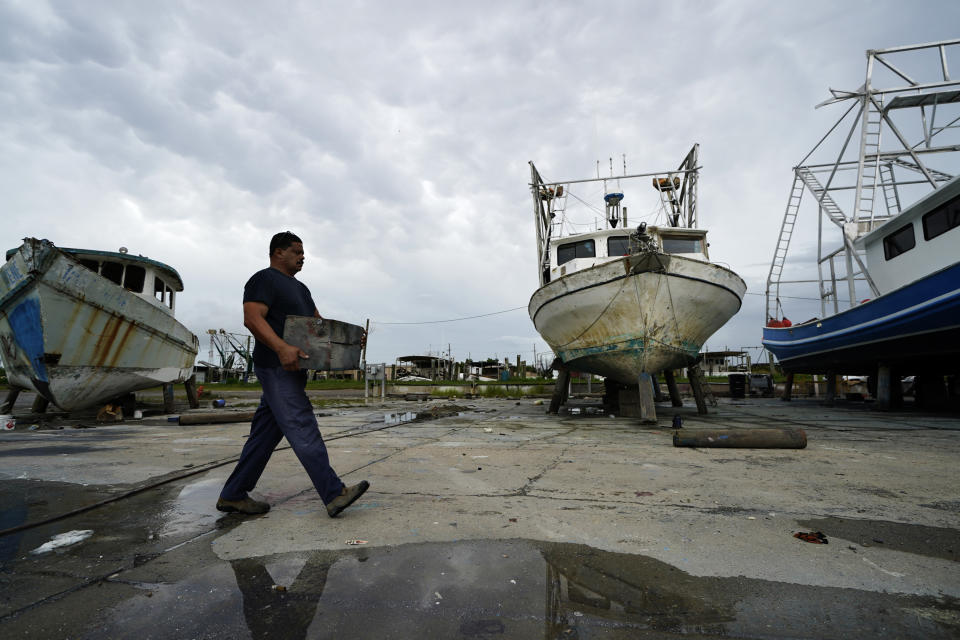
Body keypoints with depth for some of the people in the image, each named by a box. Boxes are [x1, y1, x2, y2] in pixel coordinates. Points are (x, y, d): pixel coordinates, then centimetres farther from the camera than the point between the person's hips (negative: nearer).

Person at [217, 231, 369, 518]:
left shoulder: (299, 287, 24)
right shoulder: (264, 280, -5)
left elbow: (318, 322, 23)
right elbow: (252, 318, -19)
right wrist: (282, 348, -33)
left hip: (291, 369, 10)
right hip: (278, 368, -10)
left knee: (266, 434, 12)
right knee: (303, 431, -12)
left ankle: (233, 495, 22)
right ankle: (334, 495, -12)